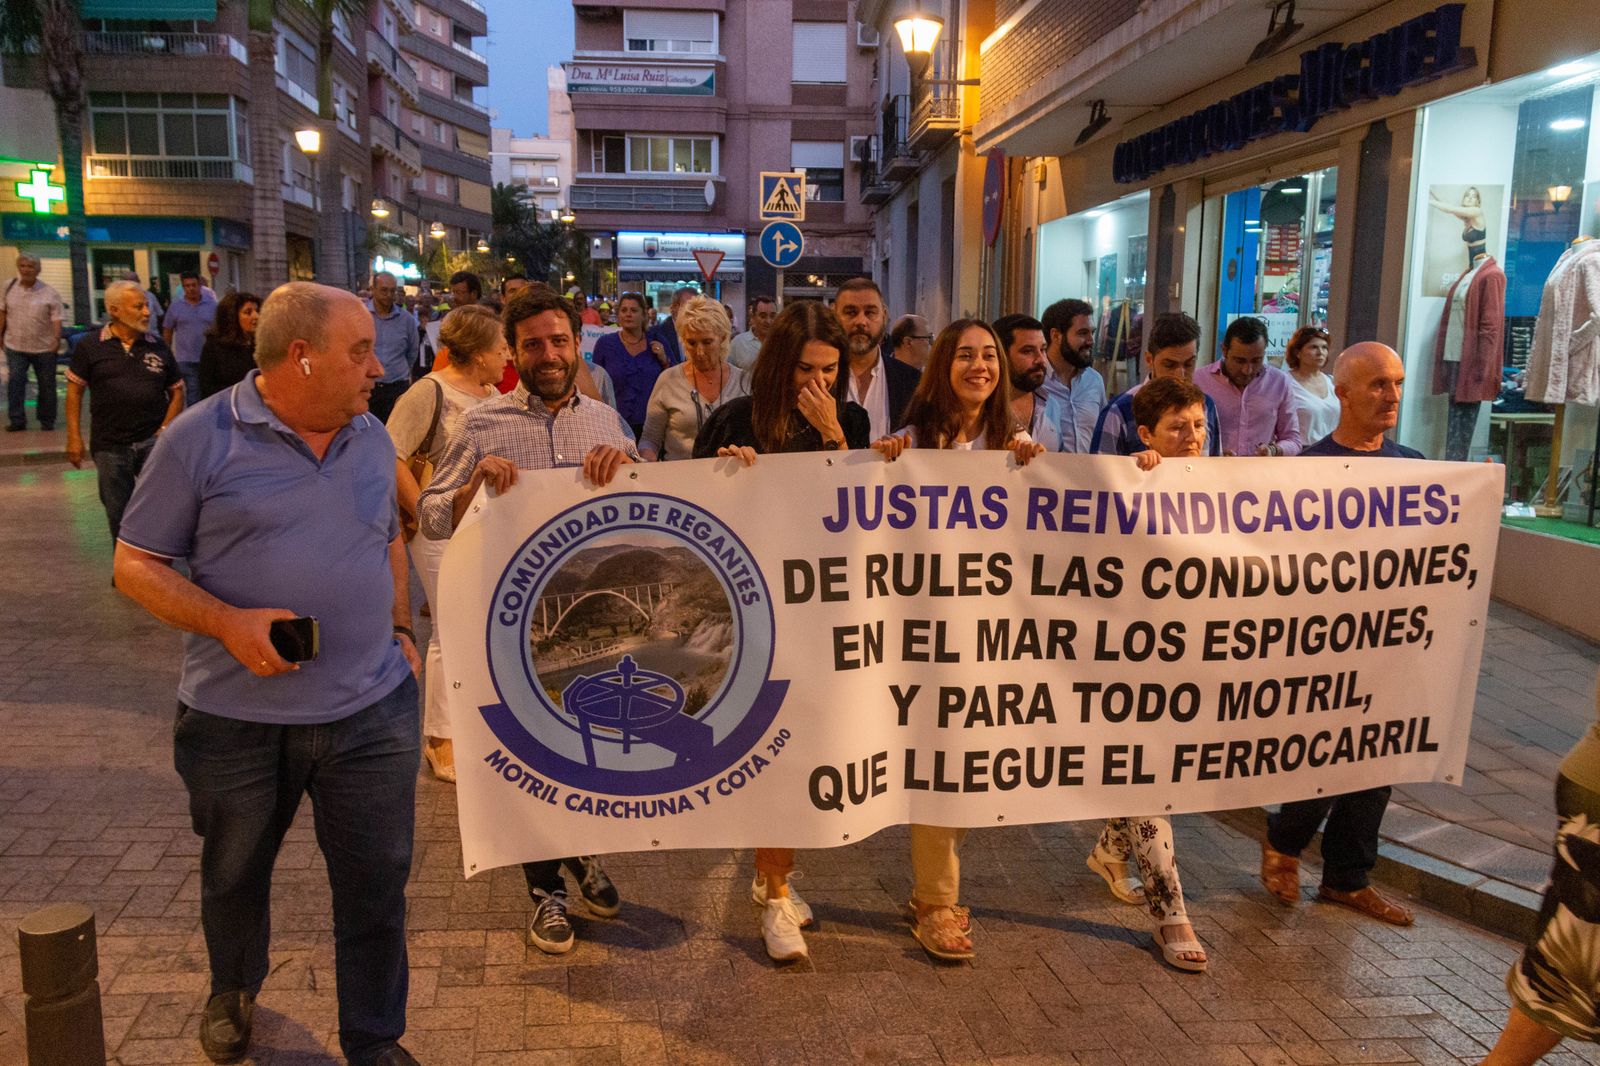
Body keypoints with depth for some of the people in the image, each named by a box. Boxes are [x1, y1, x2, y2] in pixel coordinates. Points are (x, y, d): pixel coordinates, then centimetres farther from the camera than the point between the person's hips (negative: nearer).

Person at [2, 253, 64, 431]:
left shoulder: (49, 293, -5)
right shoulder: (9, 286, 4)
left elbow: (56, 318, -9)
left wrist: (57, 339, -20)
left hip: (44, 348, -2)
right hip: (15, 345, 2)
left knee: (46, 385, 7)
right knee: (15, 382, -6)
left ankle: (46, 420, 21)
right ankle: (16, 420, -1)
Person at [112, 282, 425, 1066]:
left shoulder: (371, 436, 5)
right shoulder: (200, 438, -9)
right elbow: (135, 565, -6)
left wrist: (399, 630, 9)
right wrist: (228, 622, -21)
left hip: (372, 712, 3)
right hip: (238, 718, -2)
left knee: (377, 885, 7)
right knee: (233, 877, 21)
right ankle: (232, 993, 50)